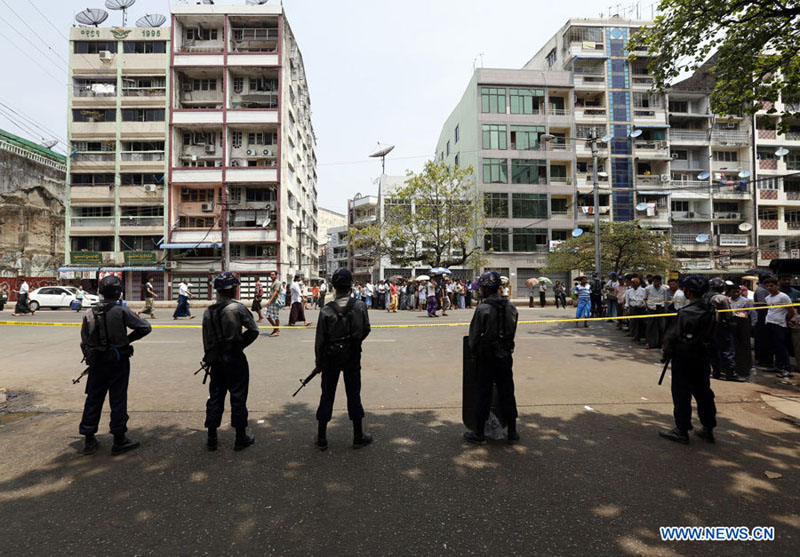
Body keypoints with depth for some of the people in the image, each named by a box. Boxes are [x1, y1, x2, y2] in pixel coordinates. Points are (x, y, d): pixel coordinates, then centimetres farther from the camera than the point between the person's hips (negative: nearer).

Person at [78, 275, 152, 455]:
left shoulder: (89, 314, 0)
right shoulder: (121, 311, -13)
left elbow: (84, 342, 6)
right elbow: (145, 328, -13)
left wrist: (91, 358, 19)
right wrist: (128, 339, 3)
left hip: (97, 364, 4)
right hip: (118, 361, -4)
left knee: (93, 399, 15)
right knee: (118, 400, 4)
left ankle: (88, 440, 24)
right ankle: (119, 440, 13)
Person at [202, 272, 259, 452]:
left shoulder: (208, 311, 3)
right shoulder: (237, 308, -12)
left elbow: (206, 339, 8)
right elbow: (253, 330, -15)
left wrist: (209, 359, 17)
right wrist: (240, 344, 0)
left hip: (216, 359, 5)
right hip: (235, 358, -5)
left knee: (215, 396, 15)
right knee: (238, 397, 5)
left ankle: (211, 438, 24)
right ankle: (241, 438, 16)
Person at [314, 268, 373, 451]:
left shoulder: (326, 311, -15)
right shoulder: (360, 307, -11)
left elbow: (320, 339, -8)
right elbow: (365, 331, 1)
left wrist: (319, 361, 6)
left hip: (331, 358, -1)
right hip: (353, 357, 1)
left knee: (327, 396, 12)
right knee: (353, 395, 13)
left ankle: (321, 439, 24)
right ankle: (358, 437, 24)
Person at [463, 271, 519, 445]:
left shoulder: (483, 309, -16)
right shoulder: (510, 307, 0)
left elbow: (474, 335, -10)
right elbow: (512, 332, 8)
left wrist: (474, 353, 6)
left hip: (486, 357, -5)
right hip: (505, 355, 5)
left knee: (483, 393, 5)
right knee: (507, 393, 14)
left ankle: (479, 434, 16)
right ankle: (512, 433, 23)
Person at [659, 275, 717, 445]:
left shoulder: (686, 313, -21)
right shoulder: (710, 310, 3)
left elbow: (672, 335, -16)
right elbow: (711, 335, 12)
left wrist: (666, 351, -2)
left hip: (684, 357, -8)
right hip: (702, 356, 8)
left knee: (682, 394, 2)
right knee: (703, 392, 17)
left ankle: (681, 431, 10)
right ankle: (708, 429, 27)